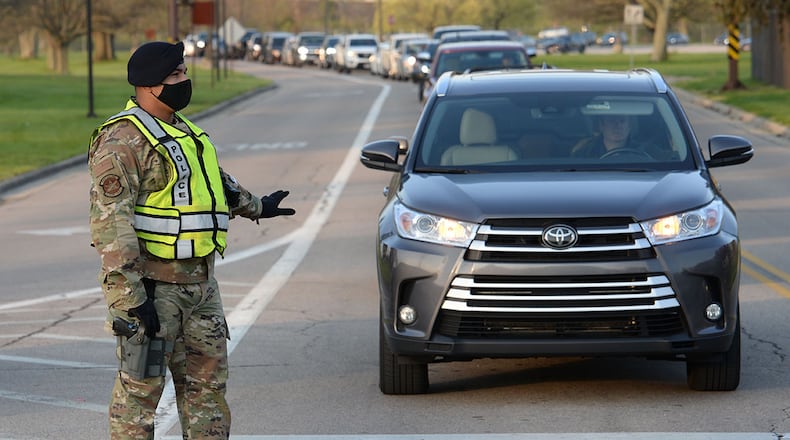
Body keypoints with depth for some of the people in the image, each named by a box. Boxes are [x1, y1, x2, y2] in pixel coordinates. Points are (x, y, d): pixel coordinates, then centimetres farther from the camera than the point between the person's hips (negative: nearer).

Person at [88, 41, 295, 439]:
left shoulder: (183, 130, 15)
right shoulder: (123, 140, -14)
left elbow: (216, 181, 35)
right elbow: (110, 220, -21)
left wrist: (255, 206, 48)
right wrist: (130, 295, -26)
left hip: (199, 282, 9)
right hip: (151, 283, -9)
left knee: (208, 380, 11)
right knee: (140, 387, -3)